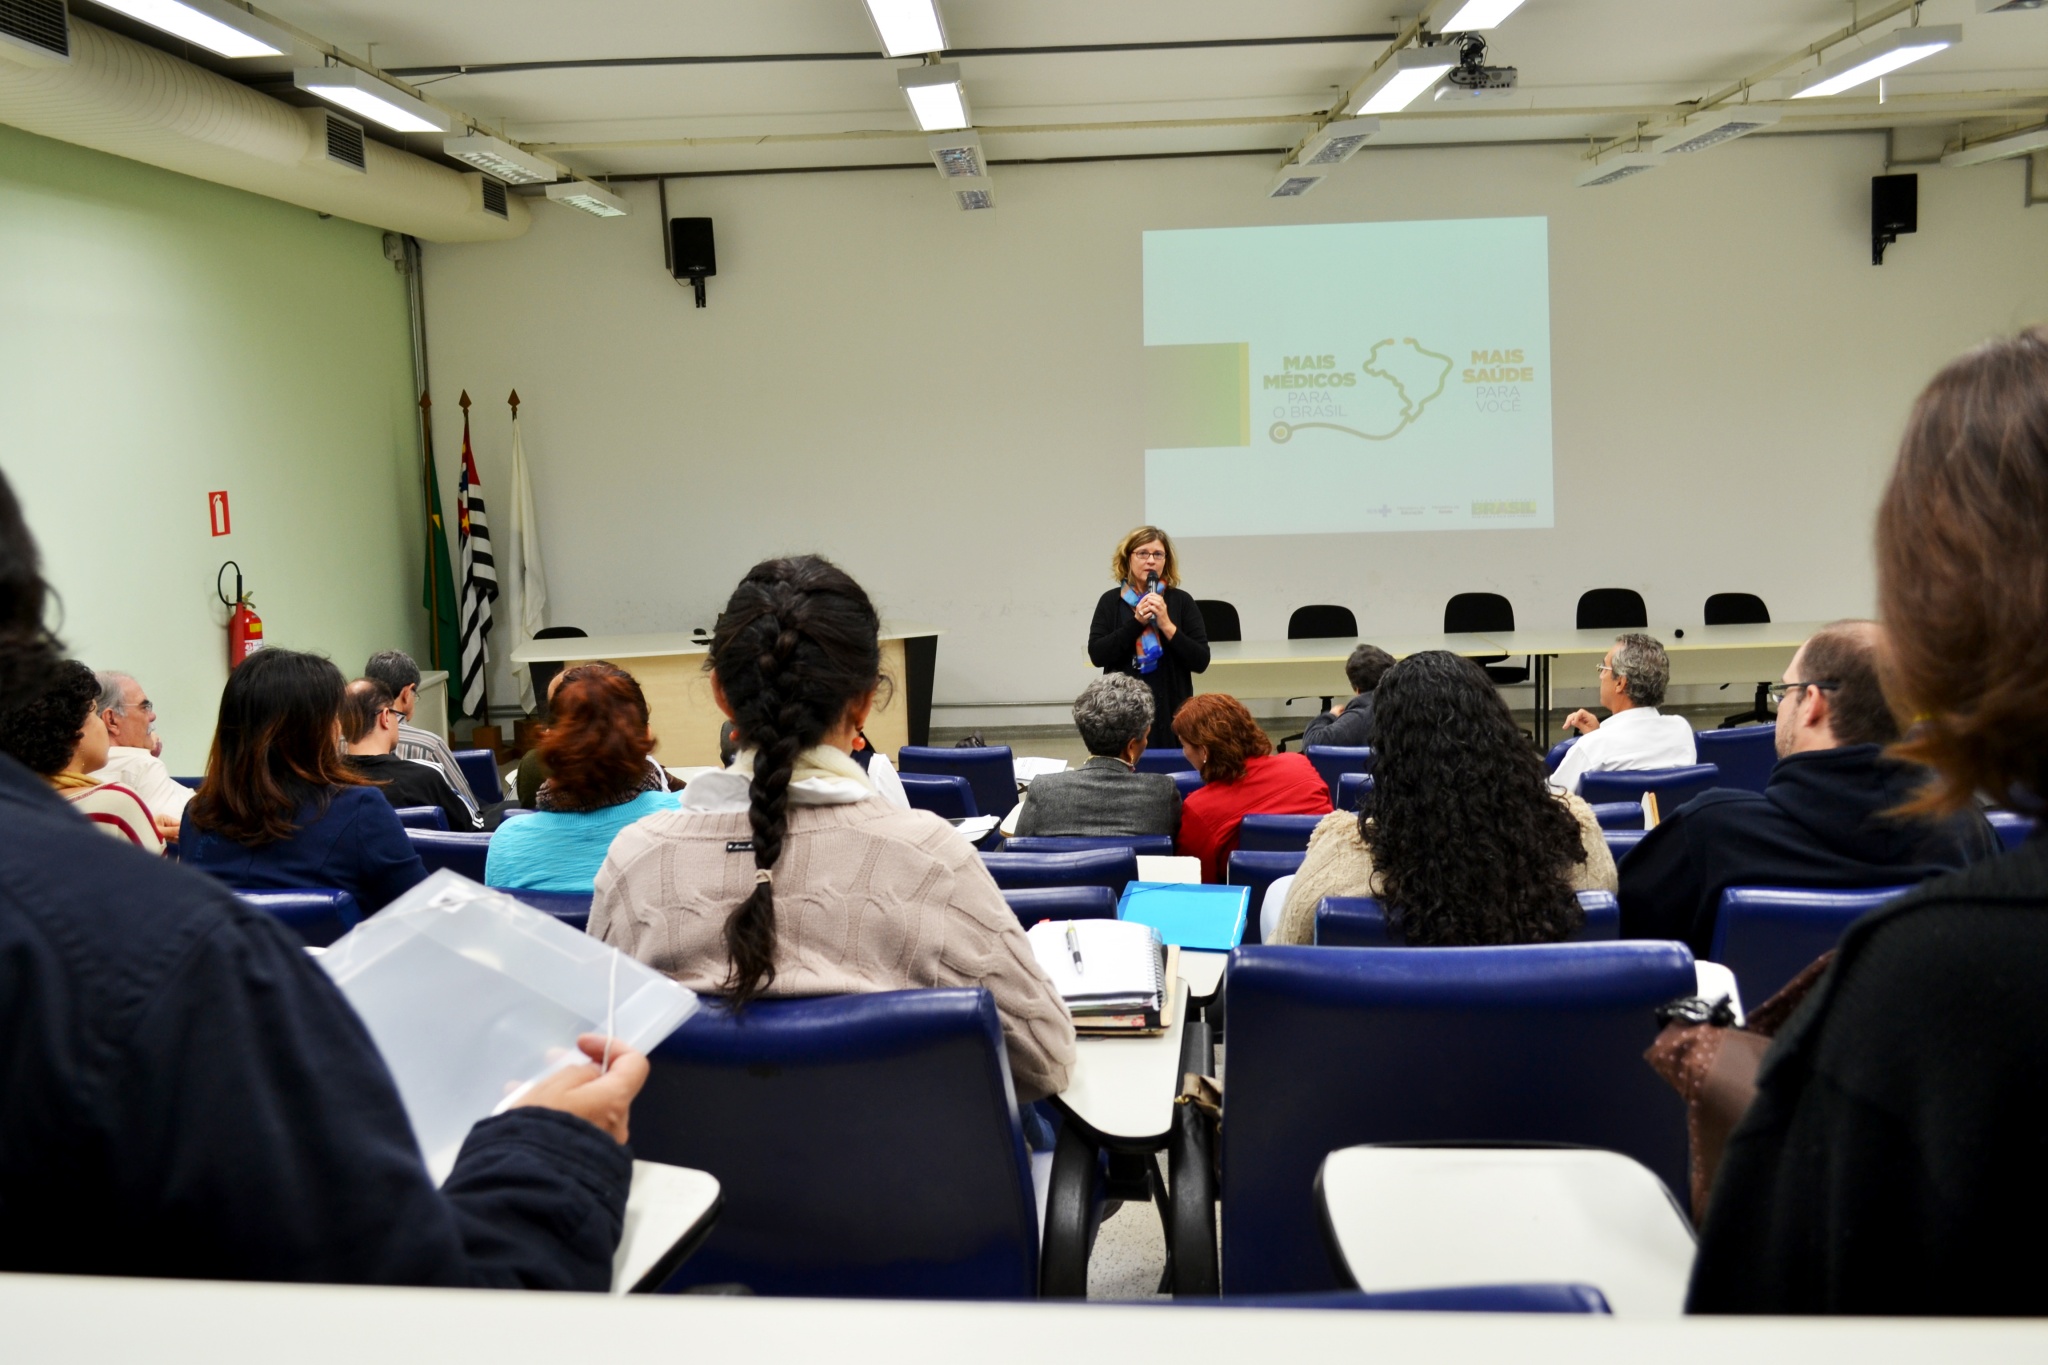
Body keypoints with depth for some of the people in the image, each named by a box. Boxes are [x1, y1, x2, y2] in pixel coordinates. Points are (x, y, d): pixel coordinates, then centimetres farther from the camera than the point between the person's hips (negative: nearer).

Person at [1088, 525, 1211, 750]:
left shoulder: (1181, 601, 2)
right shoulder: (1111, 601, 4)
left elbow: (1201, 661, -3)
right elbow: (1097, 655, -6)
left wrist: (1167, 625, -15)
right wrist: (1136, 621, -14)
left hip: (1171, 713, 0)